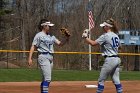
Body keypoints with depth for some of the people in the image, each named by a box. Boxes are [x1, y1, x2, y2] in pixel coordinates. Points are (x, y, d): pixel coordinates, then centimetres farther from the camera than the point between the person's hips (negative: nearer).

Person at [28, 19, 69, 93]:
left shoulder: (51, 36, 17)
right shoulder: (39, 35, -4)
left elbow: (60, 43, 15)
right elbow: (33, 47, -8)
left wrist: (66, 37, -1)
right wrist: (30, 58, -17)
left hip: (50, 58, 8)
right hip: (43, 57, -8)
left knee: (45, 79, 12)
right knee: (47, 78, -17)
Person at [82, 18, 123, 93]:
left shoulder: (105, 36, -13)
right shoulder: (116, 36, 12)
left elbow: (93, 43, -16)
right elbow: (118, 46, 22)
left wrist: (85, 37, -4)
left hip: (109, 60, -8)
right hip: (117, 60, 8)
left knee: (101, 80, 0)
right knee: (116, 80, 8)